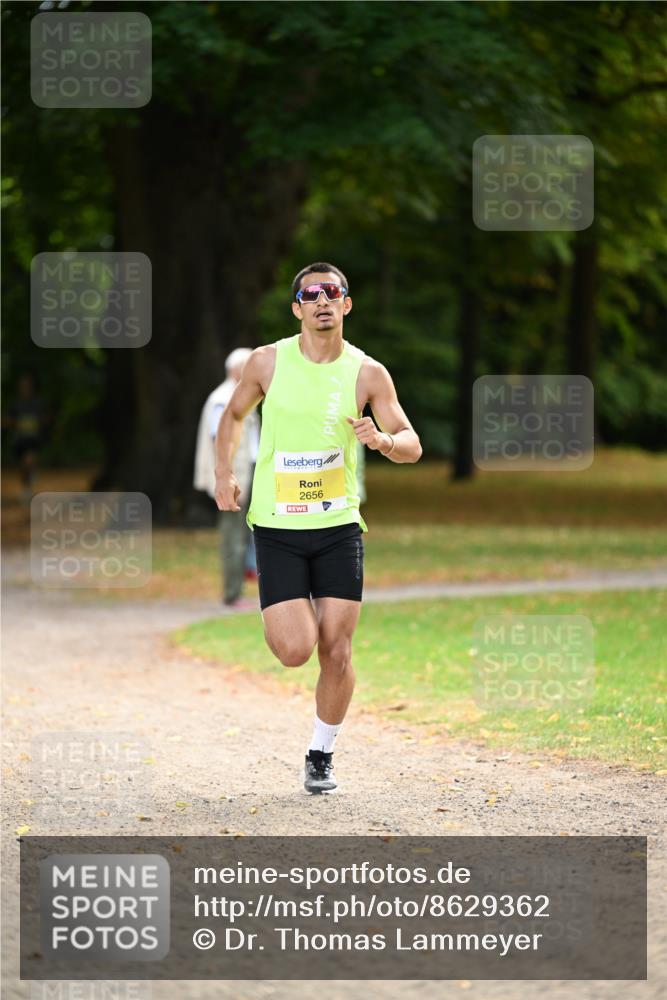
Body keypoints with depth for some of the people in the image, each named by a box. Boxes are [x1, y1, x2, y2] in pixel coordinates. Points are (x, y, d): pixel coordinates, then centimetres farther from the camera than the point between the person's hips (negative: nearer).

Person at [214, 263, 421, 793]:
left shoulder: (367, 373, -3)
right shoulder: (268, 361, -3)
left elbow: (412, 445, 1)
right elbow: (234, 415, 15)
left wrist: (383, 440, -21)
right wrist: (224, 473, 3)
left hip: (339, 526, 1)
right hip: (276, 527, -1)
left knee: (336, 651, -3)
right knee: (295, 650, -12)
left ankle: (321, 756, 18)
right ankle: (280, 614, 26)